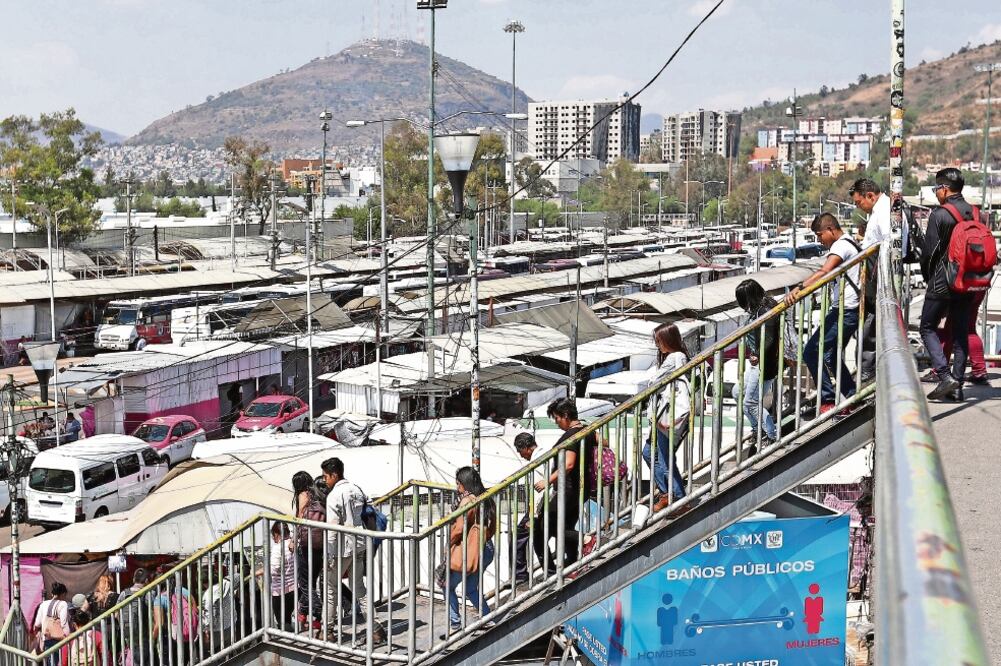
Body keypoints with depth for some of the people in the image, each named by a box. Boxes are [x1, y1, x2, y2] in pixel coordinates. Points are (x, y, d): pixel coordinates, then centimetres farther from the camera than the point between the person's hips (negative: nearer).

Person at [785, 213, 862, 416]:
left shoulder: (841, 245, -14)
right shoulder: (851, 244, 18)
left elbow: (824, 272, -32)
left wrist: (799, 288, -43)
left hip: (843, 311, -11)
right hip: (851, 310, 11)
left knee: (811, 352, -9)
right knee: (832, 356, 19)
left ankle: (828, 401, -7)